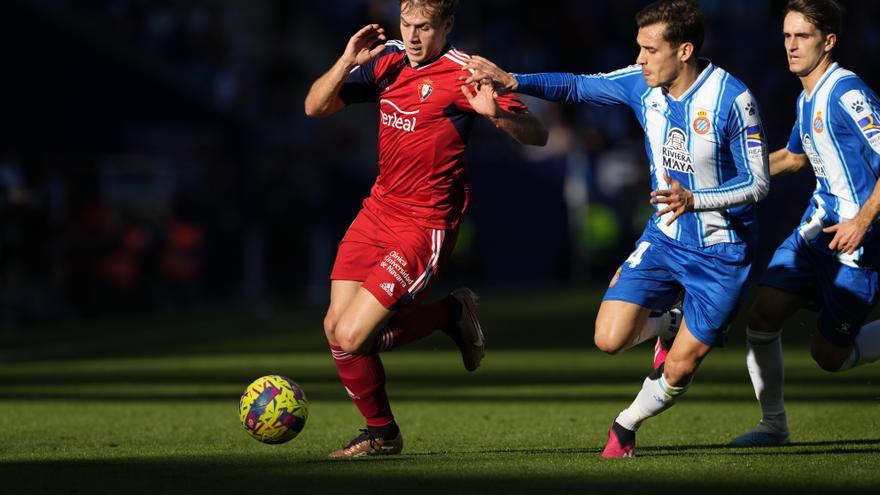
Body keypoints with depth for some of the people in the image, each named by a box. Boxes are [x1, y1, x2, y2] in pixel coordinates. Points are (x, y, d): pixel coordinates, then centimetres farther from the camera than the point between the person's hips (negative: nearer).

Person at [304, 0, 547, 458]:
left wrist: (495, 113, -37)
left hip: (425, 226, -7)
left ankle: (450, 314, 10)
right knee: (336, 327, 2)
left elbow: (536, 135, -18)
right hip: (379, 210, 7)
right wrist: (347, 63, -10)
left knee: (350, 338, -14)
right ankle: (379, 435, 23)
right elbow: (315, 107, 7)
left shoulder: (462, 73, -14)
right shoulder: (387, 61, 6)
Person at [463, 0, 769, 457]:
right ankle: (669, 324, 22)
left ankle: (627, 425, 27)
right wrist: (513, 81, -7)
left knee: (678, 370, -3)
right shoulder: (641, 84, -7)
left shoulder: (733, 99, -22)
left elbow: (757, 183, -18)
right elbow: (579, 87, 7)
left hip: (721, 252, -5)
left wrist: (694, 200, -33)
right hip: (664, 235, 5)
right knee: (609, 339, -11)